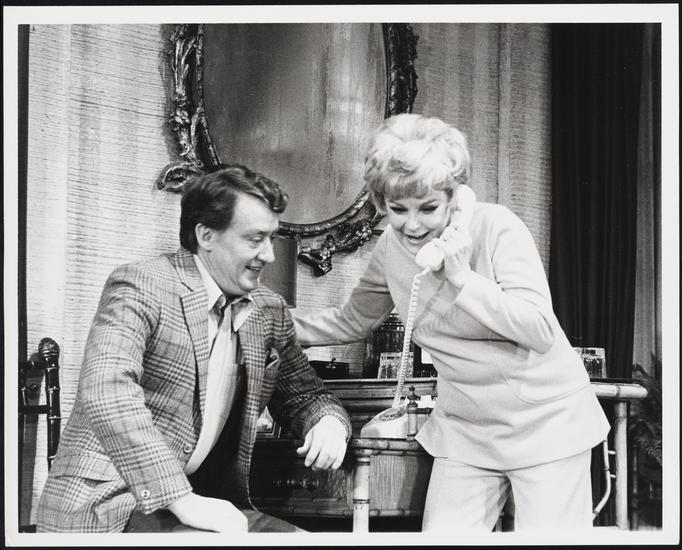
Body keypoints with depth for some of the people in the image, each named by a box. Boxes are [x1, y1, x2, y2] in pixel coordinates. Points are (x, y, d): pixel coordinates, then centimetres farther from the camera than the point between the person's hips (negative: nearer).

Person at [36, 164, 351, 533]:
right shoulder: (139, 286, -12)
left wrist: (329, 421, -5)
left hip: (199, 499, 7)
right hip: (107, 503, -7)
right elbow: (105, 392, -25)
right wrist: (181, 499, -29)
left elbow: (304, 396, 21)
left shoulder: (269, 312, 9)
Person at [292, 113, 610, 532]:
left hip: (547, 422, -4)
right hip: (465, 431, 5)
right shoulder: (390, 249, -2)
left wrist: (463, 277, -28)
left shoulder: (496, 227, -17)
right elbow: (351, 322, 15)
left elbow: (540, 332, -23)